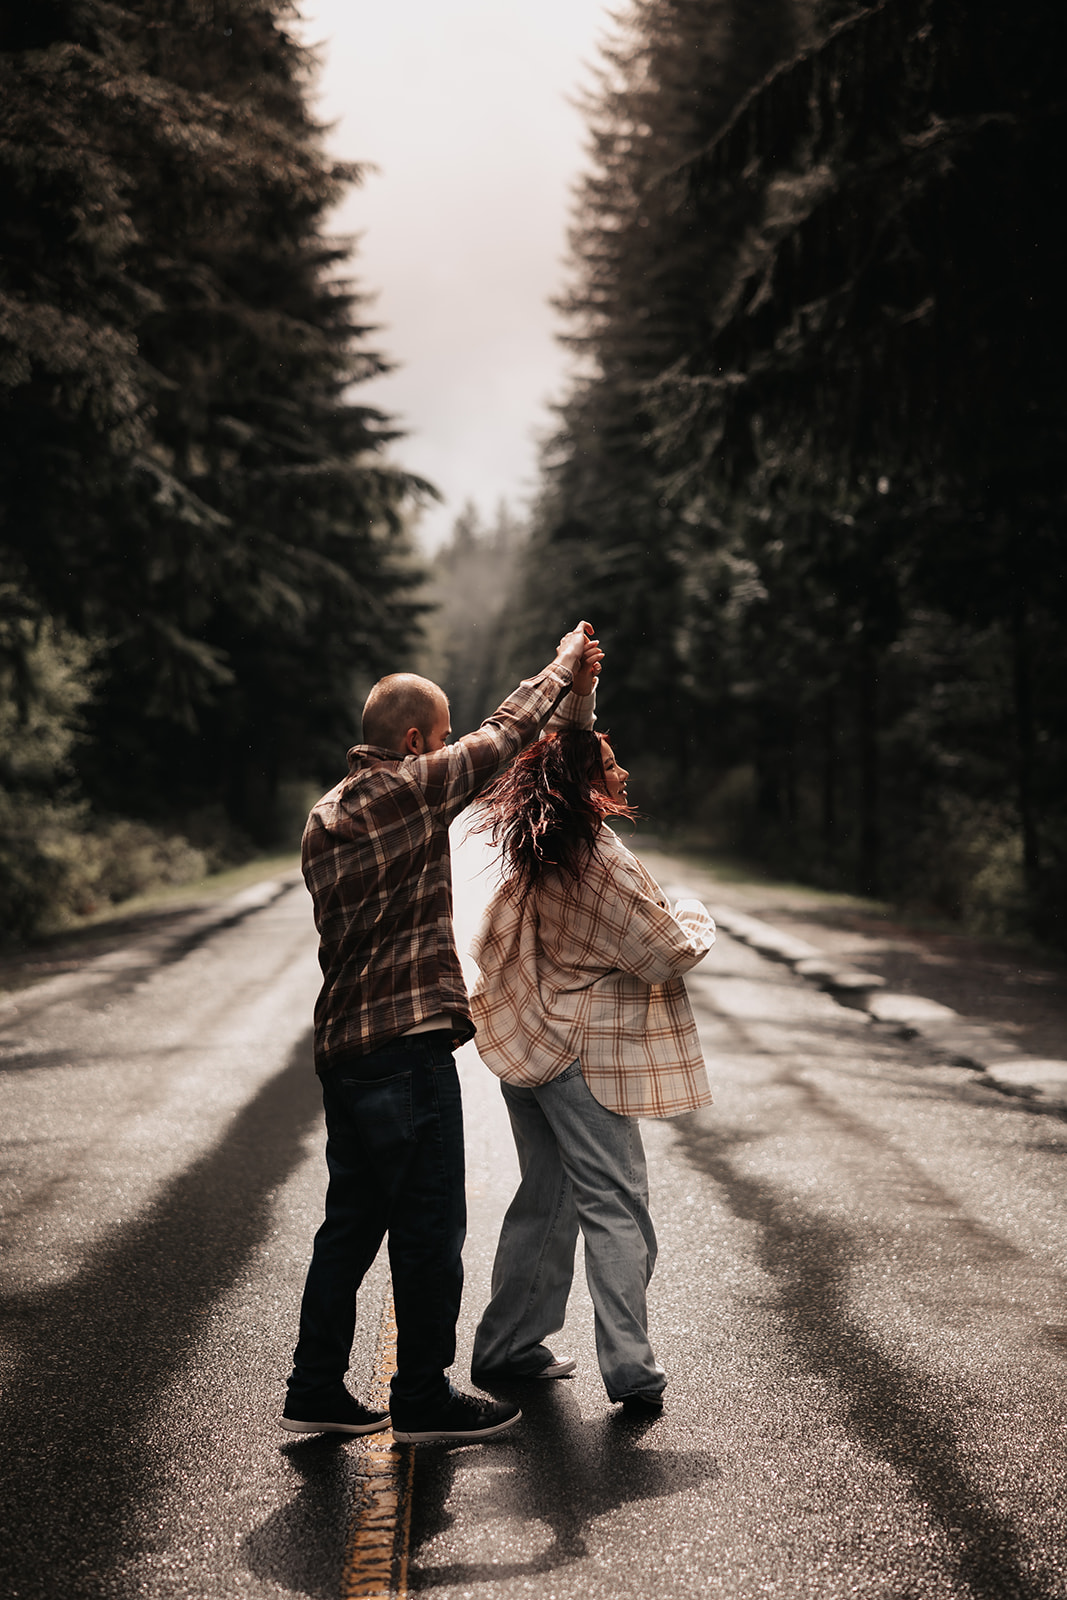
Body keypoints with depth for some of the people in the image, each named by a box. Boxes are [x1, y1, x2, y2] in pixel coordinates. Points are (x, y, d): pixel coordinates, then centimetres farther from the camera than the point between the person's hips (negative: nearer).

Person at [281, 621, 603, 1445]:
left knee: (353, 1222, 15)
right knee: (430, 1227, 2)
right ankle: (424, 1399, 11)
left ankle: (316, 1389, 20)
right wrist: (565, 666, 14)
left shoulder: (323, 817, 14)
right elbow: (503, 735, -2)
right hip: (408, 1045, -9)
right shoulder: (408, 790, -10)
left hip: (343, 1045, 9)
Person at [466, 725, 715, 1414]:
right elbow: (667, 952, -14)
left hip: (525, 1047, 8)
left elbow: (489, 945, 18)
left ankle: (510, 1346, 25)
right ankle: (631, 1373, -1)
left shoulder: (530, 858, 5)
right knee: (616, 1208, -2)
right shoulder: (600, 858, -20)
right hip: (580, 1055, -8)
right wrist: (695, 917, 4)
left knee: (546, 1197, 18)